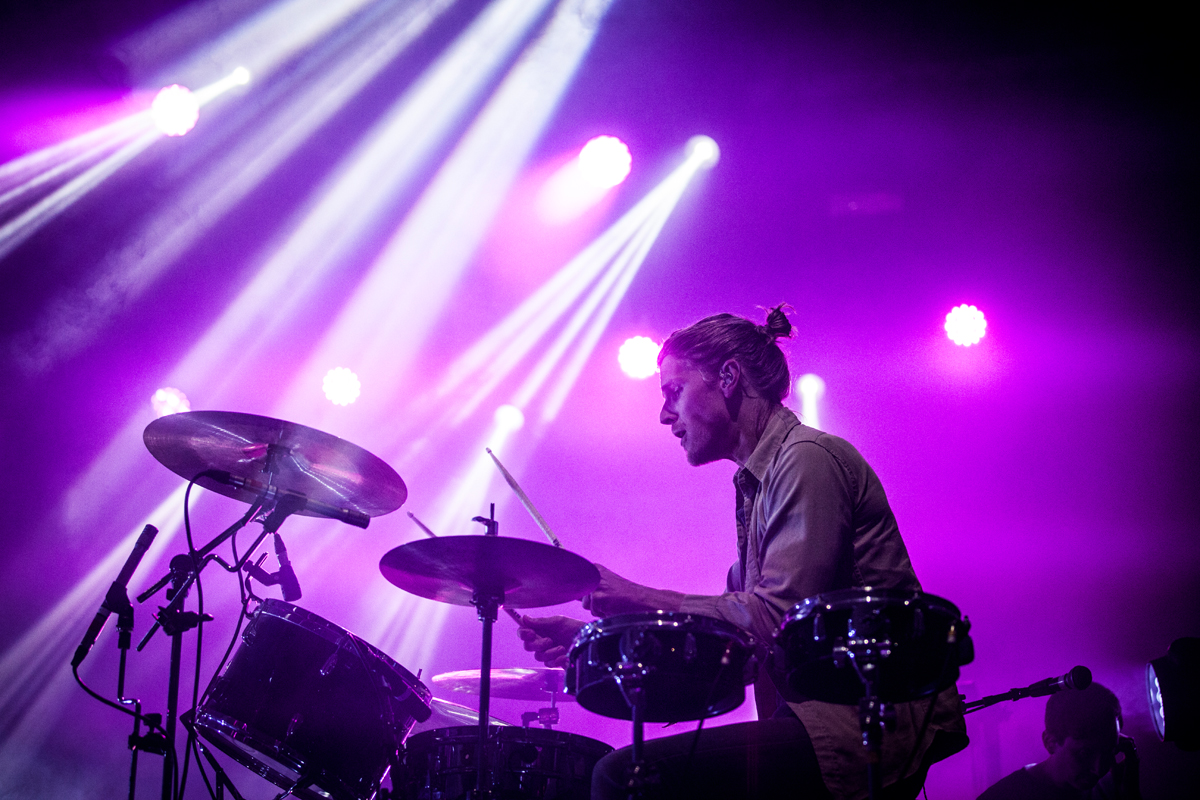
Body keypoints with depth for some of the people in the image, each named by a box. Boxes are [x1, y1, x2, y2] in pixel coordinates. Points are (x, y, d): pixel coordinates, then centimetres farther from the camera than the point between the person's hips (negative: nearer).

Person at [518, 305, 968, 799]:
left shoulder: (809, 460, -10)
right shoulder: (759, 481, 21)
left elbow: (775, 620, -19)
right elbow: (723, 626, 20)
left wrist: (637, 598, -11)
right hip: (821, 713, 10)